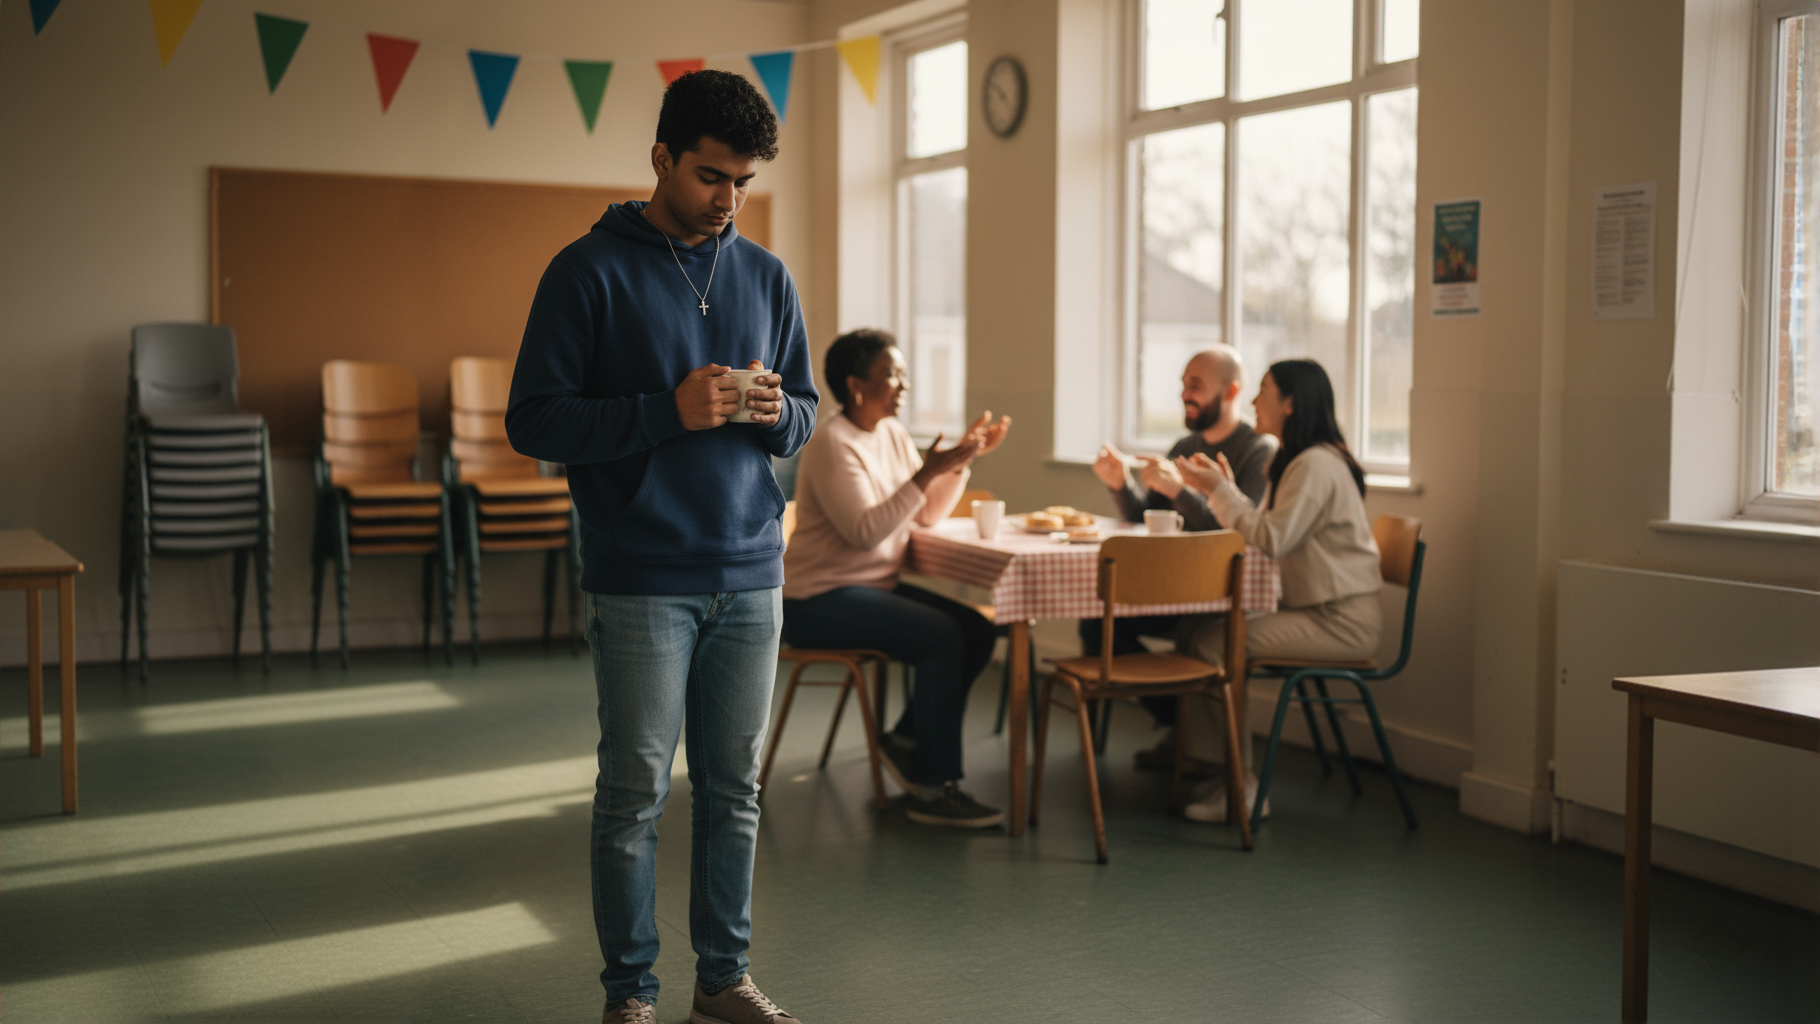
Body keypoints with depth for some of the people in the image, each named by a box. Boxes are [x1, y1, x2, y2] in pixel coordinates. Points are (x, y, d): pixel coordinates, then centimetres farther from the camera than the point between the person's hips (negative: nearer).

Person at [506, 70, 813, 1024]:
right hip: (640, 581, -4)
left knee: (734, 786, 11)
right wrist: (668, 412, -20)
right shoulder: (590, 272, -4)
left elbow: (804, 412, 17)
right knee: (635, 790, 3)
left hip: (750, 573, 5)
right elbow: (533, 420, -9)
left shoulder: (766, 276, 11)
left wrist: (775, 412, -7)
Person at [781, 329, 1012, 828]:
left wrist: (964, 457, -2)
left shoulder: (892, 433, 12)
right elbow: (864, 533, -25)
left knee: (977, 629, -9)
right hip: (818, 599, -9)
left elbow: (929, 514, 10)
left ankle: (906, 739, 6)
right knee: (941, 635, -25)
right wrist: (926, 474, -27)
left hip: (876, 587, 9)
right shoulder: (833, 445, -15)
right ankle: (933, 789, -18)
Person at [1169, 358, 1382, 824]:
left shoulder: (1317, 465, -16)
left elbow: (1271, 539, -22)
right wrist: (1225, 488, 6)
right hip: (1312, 609, 10)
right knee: (1192, 625, -2)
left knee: (1209, 644, -20)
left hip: (1339, 623, -10)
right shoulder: (1297, 460, 17)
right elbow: (1265, 530, 13)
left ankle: (1241, 786, -13)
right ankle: (1194, 753, -1)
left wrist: (1220, 490, -14)